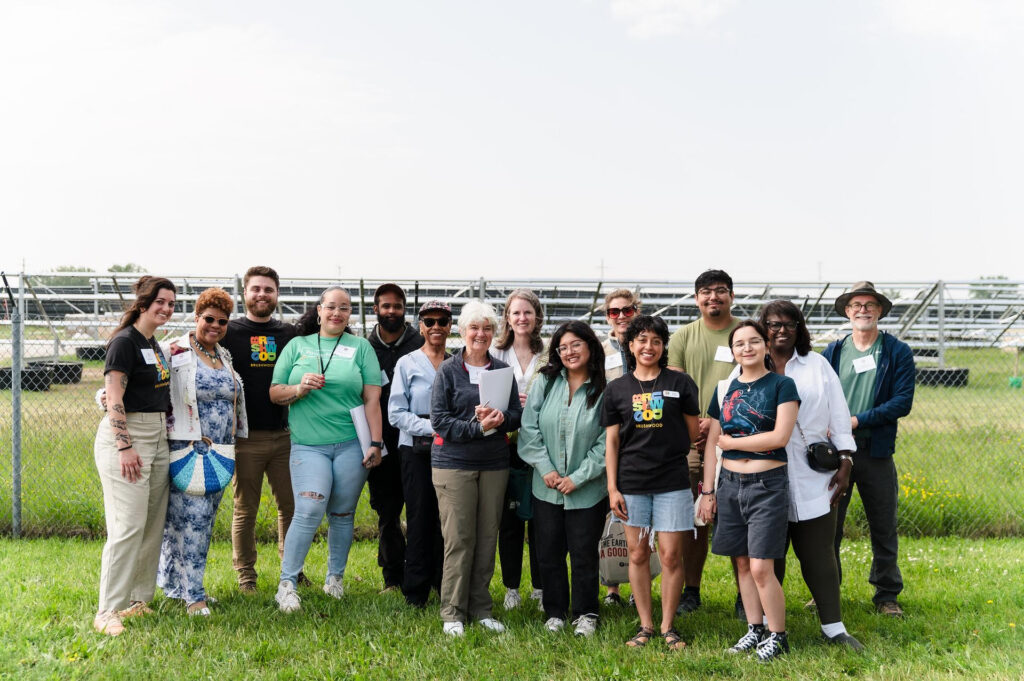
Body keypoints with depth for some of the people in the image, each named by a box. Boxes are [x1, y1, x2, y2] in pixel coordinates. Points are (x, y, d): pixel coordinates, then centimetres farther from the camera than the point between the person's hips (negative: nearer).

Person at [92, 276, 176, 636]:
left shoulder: (154, 345, 16)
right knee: (128, 526, -12)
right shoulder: (125, 342, -9)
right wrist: (125, 447, -21)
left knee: (153, 525, 9)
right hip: (126, 435, -9)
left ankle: (138, 599, 19)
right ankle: (107, 612, -7)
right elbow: (113, 399, -16)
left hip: (157, 438, 9)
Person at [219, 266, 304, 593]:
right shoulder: (229, 332, 2)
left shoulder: (290, 333, 10)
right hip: (245, 436, -3)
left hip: (283, 434, 3)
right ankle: (245, 573, 18)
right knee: (245, 509, 6)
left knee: (290, 505, 8)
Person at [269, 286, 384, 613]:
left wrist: (375, 443, -3)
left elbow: (372, 398, 4)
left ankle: (335, 577, 23)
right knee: (309, 511, -15)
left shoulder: (361, 347, 9)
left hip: (351, 444, 1)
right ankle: (286, 584, -6)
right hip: (308, 445, -1)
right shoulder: (297, 346, 12)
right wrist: (299, 389, -10)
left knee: (342, 514, 6)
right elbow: (274, 393, 11)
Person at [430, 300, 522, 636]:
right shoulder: (448, 370, 0)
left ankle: (480, 608, 18)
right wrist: (477, 427, -17)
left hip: (494, 464, 4)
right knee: (458, 539, -4)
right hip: (454, 462, -3)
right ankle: (452, 612, 6)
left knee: (487, 538, 7)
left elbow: (517, 415, 8)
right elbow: (439, 419, -6)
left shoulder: (503, 370, 10)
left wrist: (500, 419, -14)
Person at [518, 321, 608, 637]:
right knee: (548, 553, 9)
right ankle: (555, 612, 25)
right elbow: (529, 430, -1)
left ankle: (585, 614, 22)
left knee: (584, 555, 5)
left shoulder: (604, 392, -5)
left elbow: (606, 442, -7)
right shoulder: (545, 383, 2)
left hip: (587, 490, -2)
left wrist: (578, 478, -12)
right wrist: (546, 469, -8)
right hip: (546, 488, 3)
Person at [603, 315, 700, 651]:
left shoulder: (680, 383, 2)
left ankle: (668, 626, 14)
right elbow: (611, 441, 5)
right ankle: (645, 626, 18)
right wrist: (612, 488, 0)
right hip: (632, 483, 1)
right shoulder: (616, 389, 6)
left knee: (671, 555, 0)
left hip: (672, 481, -1)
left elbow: (693, 432, 10)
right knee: (638, 553, 7)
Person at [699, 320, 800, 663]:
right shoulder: (724, 390, 9)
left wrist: (731, 442, -7)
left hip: (767, 484, -5)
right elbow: (712, 444, 11)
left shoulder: (782, 385, -4)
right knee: (742, 564, 9)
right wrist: (708, 491, 7)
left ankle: (778, 636, 8)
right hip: (730, 484, 5)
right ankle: (755, 629, 22)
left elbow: (780, 436, -16)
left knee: (761, 568, -7)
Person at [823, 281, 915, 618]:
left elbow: (903, 401, -8)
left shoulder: (898, 352, 1)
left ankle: (887, 595, 22)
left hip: (876, 451, -1)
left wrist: (858, 420, -16)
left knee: (884, 528, 8)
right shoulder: (832, 351, 8)